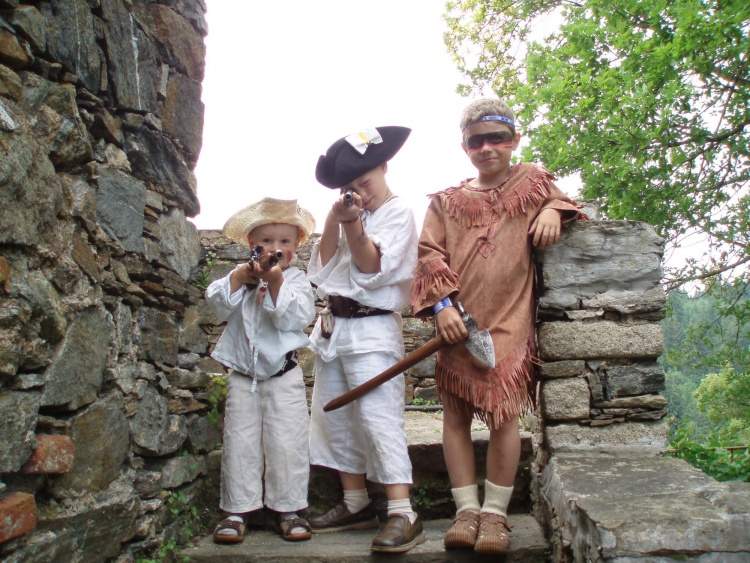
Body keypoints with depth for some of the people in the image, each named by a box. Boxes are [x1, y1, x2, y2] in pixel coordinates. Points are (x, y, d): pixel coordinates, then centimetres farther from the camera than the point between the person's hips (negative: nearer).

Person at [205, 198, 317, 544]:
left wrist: (275, 281, -24)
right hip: (242, 376, 2)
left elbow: (296, 317, -15)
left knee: (286, 443, -1)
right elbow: (217, 305, -5)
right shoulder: (240, 277, 9)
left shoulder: (297, 280, 1)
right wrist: (241, 276, -17)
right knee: (239, 444, 5)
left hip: (283, 376, -2)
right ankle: (236, 510, 15)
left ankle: (289, 509, 12)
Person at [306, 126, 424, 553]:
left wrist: (354, 226, -23)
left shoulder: (398, 214, -1)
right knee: (334, 419, 10)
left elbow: (373, 270, -11)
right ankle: (356, 505, 20)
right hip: (333, 326, 8)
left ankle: (403, 514, -13)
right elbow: (321, 268, 10)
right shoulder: (349, 215, 19)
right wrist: (334, 222, -2)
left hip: (371, 328, -8)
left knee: (379, 419, -14)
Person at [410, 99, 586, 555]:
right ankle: (467, 509, 9)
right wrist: (442, 303, -11)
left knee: (505, 412, -7)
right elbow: (430, 253, 5)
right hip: (459, 320, 2)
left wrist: (553, 211, 0)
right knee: (456, 412, 1)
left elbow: (559, 201, 26)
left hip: (510, 318, -2)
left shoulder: (533, 181, 13)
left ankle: (495, 512, 5)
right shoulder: (446, 201, 13)